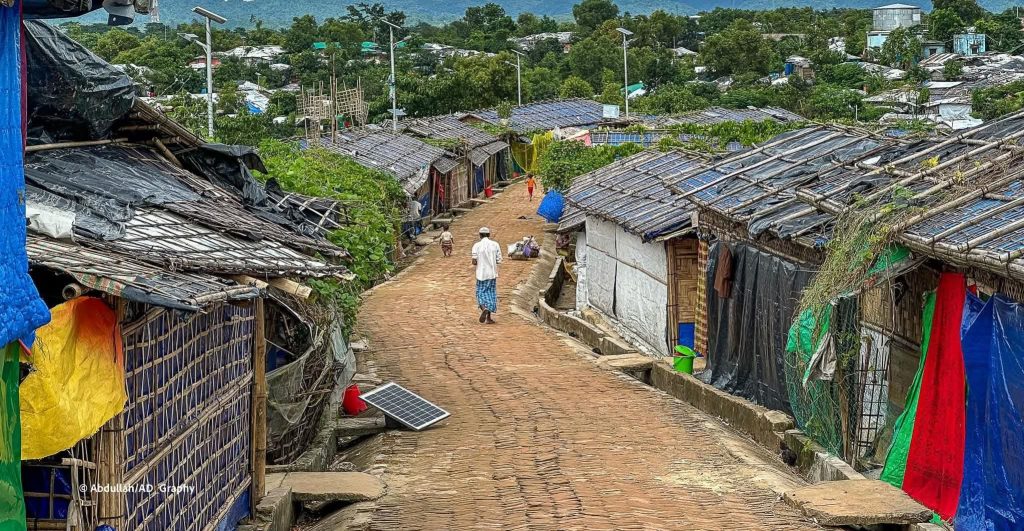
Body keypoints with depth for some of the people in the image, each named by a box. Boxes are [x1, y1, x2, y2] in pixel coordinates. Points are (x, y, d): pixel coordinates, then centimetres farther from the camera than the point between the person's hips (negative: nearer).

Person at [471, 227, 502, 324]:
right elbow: (499, 261, -2)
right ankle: (488, 318, 10)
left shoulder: (477, 245, -6)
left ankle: (484, 309, -21)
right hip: (492, 273, 2)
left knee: (481, 293, 8)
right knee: (491, 293, 10)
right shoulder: (495, 245, -2)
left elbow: (474, 262, -9)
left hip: (481, 273, -2)